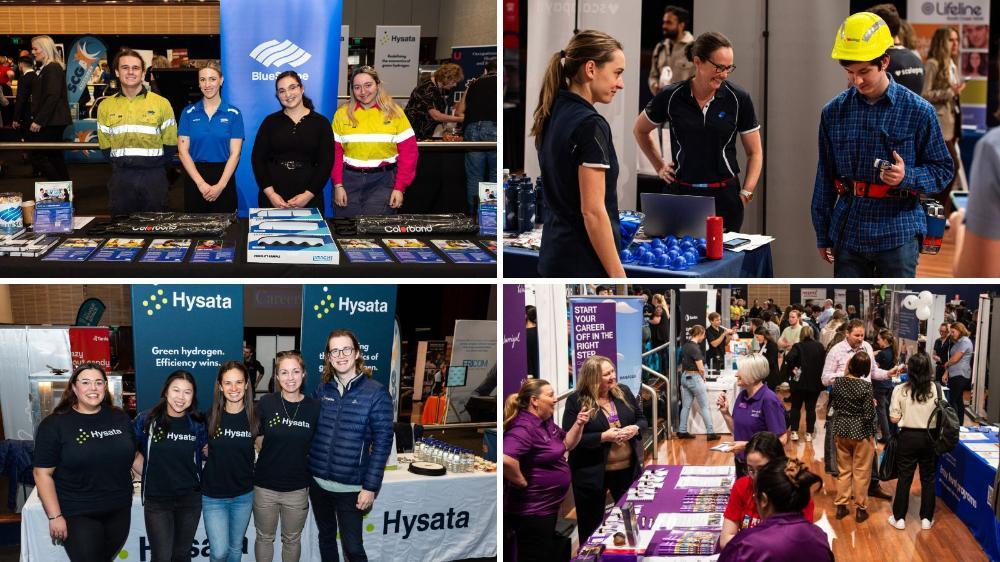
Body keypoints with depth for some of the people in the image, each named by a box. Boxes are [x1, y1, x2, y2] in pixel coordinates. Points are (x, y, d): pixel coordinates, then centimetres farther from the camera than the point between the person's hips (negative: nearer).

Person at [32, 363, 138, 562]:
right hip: (77, 516, -4)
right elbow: (43, 473, -9)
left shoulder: (120, 418, 6)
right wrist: (55, 516, -13)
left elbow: (134, 455, 18)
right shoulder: (54, 424, -7)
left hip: (119, 511, 4)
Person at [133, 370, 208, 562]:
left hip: (190, 499, 2)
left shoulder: (197, 425, -1)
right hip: (156, 501, -2)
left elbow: (204, 455, 13)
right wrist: (149, 475, 0)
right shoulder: (146, 420, -7)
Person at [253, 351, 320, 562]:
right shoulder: (266, 403, -8)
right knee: (264, 537, 15)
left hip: (297, 488, 1)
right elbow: (259, 443, 1)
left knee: (292, 539, 16)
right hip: (265, 486, 0)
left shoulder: (313, 407, -6)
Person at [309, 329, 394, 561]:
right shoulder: (322, 390, 4)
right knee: (326, 537, 17)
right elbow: (312, 432, 13)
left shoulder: (376, 393, -10)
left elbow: (382, 443, -10)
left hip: (350, 487, -4)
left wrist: (370, 487, -13)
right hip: (317, 481, 4)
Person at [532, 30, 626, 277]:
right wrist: (619, 278, -18)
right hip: (585, 266, -10)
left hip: (555, 255, 10)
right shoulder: (590, 125, -18)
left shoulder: (553, 117, 11)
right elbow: (592, 211, -21)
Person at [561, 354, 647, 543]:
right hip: (592, 473, -4)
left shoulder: (624, 392, 2)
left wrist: (635, 428, -12)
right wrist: (603, 437, -23)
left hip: (627, 468, 5)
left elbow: (642, 419, 12)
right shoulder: (576, 401, -13)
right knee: (591, 524, 8)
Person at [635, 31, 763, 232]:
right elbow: (639, 130, 17)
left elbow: (755, 153, 6)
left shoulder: (738, 99, -2)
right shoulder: (670, 97, -2)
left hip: (724, 196, 0)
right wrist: (660, 166, 12)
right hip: (681, 193, 0)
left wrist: (746, 193, -2)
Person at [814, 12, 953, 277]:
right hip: (848, 233, 3)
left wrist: (907, 176, -18)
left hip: (898, 233, -3)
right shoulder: (834, 112, 4)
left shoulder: (919, 111, -4)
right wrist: (822, 235, 12)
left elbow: (943, 170, 3)